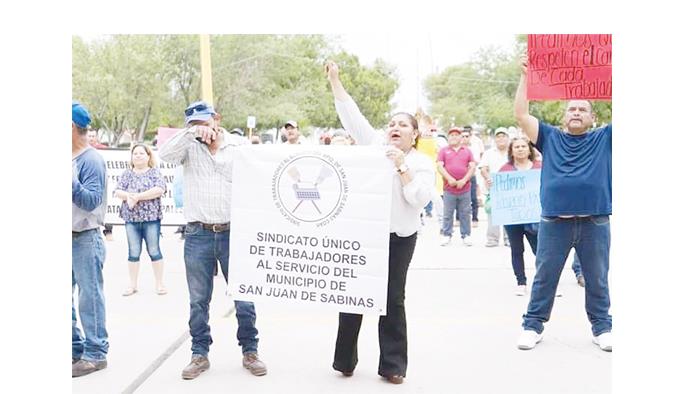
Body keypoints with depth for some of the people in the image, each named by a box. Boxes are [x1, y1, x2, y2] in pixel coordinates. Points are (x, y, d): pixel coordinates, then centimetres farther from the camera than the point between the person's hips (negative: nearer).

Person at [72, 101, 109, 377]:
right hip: (70, 238, 8)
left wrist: (71, 182, -27)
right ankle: (75, 348, 25)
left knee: (89, 295, -2)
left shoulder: (91, 160, -11)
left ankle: (95, 353, 7)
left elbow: (92, 201, -18)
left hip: (85, 239, -8)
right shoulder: (70, 159, 12)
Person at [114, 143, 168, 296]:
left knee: (154, 251, 2)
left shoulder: (155, 172, 3)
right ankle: (133, 284, 16)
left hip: (151, 217, -3)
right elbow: (117, 191, 4)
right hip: (131, 218, 3)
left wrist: (138, 196, -16)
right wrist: (128, 196, -18)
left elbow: (160, 189, -13)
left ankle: (159, 283, 11)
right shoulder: (127, 174, 11)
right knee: (133, 252, 7)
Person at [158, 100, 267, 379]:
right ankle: (200, 354, 23)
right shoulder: (190, 148, 5)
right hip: (198, 235, 1)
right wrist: (190, 133, -22)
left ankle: (250, 351, 21)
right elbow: (165, 154, -14)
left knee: (245, 297, 6)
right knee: (198, 300, 10)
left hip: (233, 233, 0)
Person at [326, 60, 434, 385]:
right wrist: (334, 80, 2)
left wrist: (402, 167, -15)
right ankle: (345, 359, 19)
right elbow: (351, 115, 4)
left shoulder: (422, 163, 3)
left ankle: (393, 364, 15)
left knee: (392, 299, 5)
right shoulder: (375, 145, 7)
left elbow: (419, 199, -9)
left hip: (398, 237, -1)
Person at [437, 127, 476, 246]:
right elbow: (440, 166, -2)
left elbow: (473, 167, 4)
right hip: (449, 189, -1)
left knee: (465, 214, 5)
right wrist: (449, 179, -15)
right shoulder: (443, 151, 8)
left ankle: (466, 236, 14)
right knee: (447, 214, 4)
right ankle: (446, 235, 12)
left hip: (465, 188, 1)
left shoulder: (467, 150, 11)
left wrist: (464, 180, -10)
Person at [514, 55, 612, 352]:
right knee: (544, 277, 7)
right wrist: (525, 76, -1)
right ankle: (533, 325, 18)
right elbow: (521, 115, 3)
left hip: (595, 222, 1)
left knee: (597, 279, 11)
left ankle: (601, 327, 26)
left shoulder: (604, 137, 11)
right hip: (554, 221, 0)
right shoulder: (549, 137, 10)